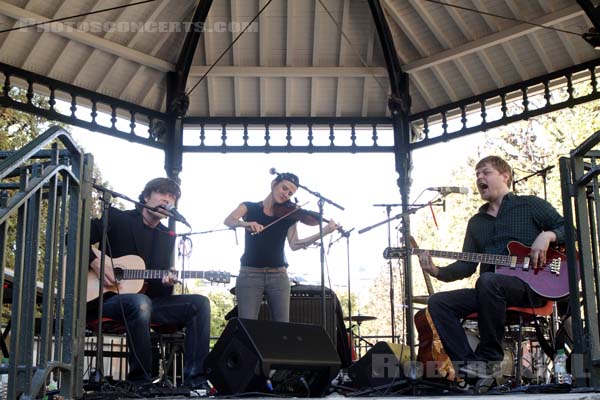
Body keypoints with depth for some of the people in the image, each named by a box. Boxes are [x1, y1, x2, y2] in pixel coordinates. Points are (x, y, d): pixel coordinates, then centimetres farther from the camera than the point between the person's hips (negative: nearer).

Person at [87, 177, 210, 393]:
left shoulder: (167, 237, 15)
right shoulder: (116, 218, 1)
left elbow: (158, 286, 13)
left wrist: (167, 282, -11)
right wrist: (94, 261, -17)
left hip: (147, 299, 6)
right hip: (107, 297, -6)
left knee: (200, 303, -13)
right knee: (141, 302, -40)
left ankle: (195, 381, -18)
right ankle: (140, 382, -29)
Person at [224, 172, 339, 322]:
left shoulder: (288, 216, 10)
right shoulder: (249, 207, 5)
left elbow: (294, 245, -3)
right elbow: (228, 221, -12)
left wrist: (323, 232, -15)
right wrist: (246, 223, -33)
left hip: (279, 276, 2)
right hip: (250, 275, -2)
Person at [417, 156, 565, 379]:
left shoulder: (530, 205, 8)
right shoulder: (476, 222, 22)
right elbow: (467, 265, 15)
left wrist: (547, 236, -16)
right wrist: (437, 272, -2)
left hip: (532, 286, -6)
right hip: (490, 291, 6)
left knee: (487, 281, -38)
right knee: (438, 302, -14)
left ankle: (490, 359, -25)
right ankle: (468, 365, -19)